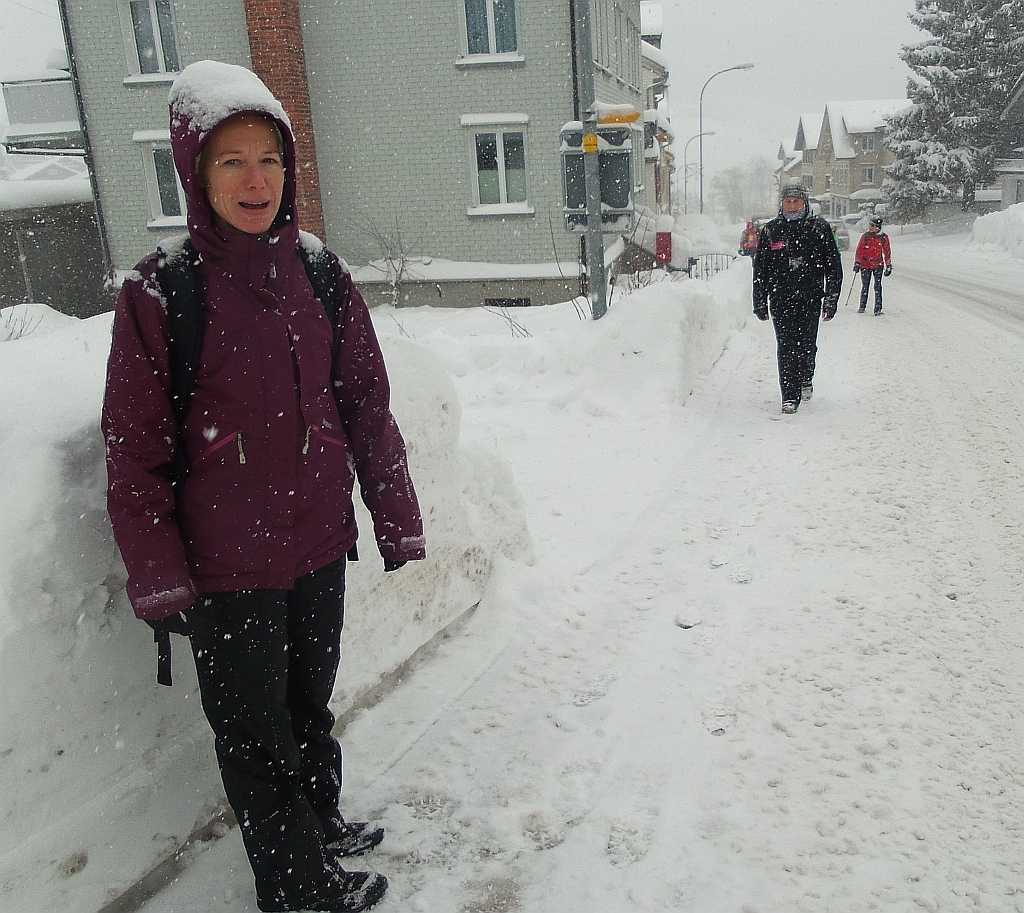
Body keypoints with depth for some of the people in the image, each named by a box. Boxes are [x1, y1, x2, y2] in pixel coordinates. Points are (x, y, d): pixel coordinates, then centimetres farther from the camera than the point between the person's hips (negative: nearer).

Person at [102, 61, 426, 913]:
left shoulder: (320, 270, -3)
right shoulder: (161, 290, -14)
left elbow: (366, 404, 3)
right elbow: (134, 451, -9)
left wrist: (396, 517, 4)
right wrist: (159, 578, -8)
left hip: (320, 544, 4)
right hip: (225, 567, -4)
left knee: (310, 705, 25)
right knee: (254, 734, 14)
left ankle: (322, 824, 50)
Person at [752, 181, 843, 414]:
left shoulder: (819, 228, 5)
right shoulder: (771, 231, 7)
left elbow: (833, 266, 6)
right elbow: (760, 269, 10)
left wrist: (831, 299, 2)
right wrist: (760, 303, 7)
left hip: (810, 298, 0)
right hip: (781, 299, 0)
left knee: (806, 344, 2)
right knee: (786, 348, -5)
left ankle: (806, 379, 32)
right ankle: (789, 396, 0)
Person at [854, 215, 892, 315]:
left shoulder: (883, 237, -1)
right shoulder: (865, 236, 0)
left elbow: (887, 252, 5)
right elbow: (859, 250, 2)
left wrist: (888, 266, 4)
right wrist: (857, 263, -4)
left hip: (878, 265, -1)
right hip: (865, 265, 1)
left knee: (877, 287, -7)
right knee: (864, 286, 6)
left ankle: (878, 308, -5)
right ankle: (862, 307, 18)